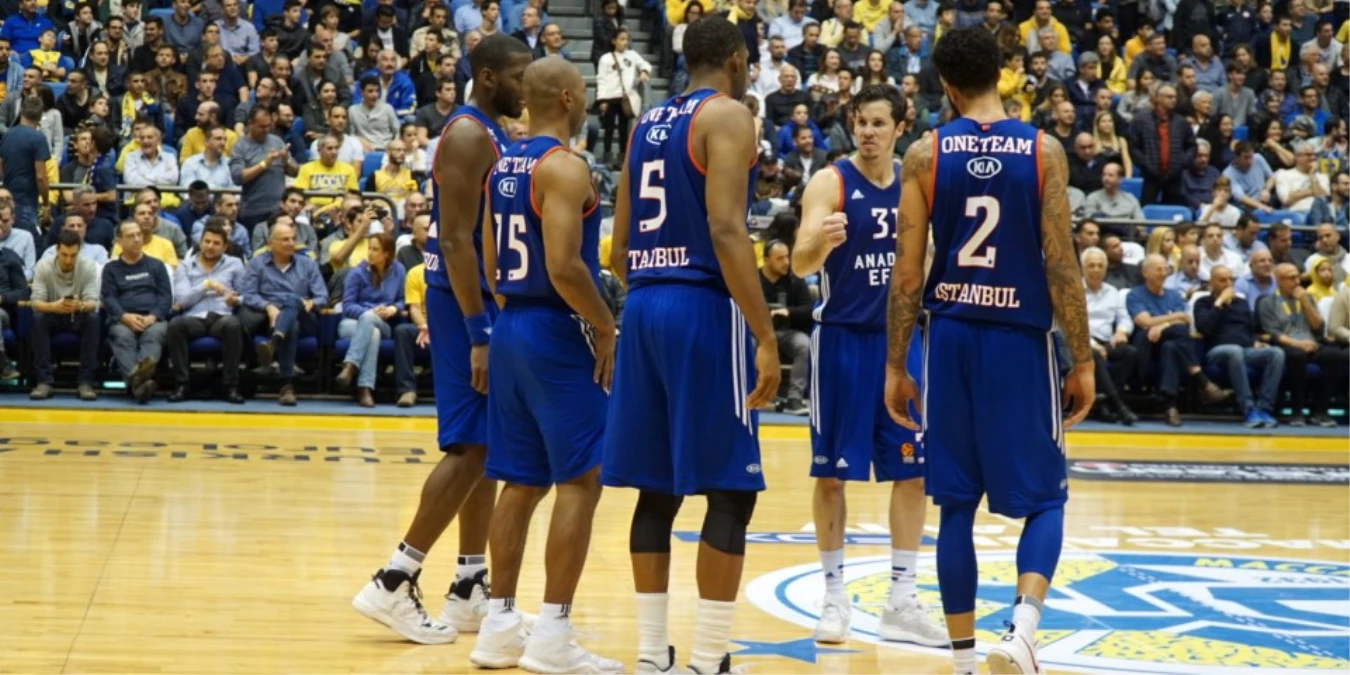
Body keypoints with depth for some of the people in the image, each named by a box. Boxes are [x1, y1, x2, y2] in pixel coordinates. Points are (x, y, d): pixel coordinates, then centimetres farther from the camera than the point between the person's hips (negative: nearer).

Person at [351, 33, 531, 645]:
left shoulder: (493, 135, 15)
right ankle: (392, 584, -6)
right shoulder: (468, 135, -16)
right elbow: (455, 240, -22)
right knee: (470, 446, -9)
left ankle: (471, 589, 16)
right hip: (468, 304, -10)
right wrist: (479, 334, -25)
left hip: (487, 302, 10)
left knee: (487, 447, 11)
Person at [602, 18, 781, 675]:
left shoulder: (647, 123, 17)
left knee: (657, 488, 11)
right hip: (705, 308, -8)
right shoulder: (728, 116, -6)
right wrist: (766, 337, -19)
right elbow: (726, 231, -18)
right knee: (729, 491, -3)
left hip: (644, 305, 8)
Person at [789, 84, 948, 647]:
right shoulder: (830, 183, -9)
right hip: (842, 338, -4)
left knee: (912, 470, 4)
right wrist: (821, 242, -42)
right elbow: (801, 264, -21)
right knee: (832, 471, 1)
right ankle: (834, 595, 11)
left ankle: (902, 600, 11)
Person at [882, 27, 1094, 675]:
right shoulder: (1043, 151, -4)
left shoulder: (924, 155, -1)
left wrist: (895, 366, 5)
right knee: (1045, 499, 9)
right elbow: (1061, 266, -6)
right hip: (1019, 338, -1)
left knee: (956, 504, 10)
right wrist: (1082, 362, 0)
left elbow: (906, 271, -2)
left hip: (950, 337, 1)